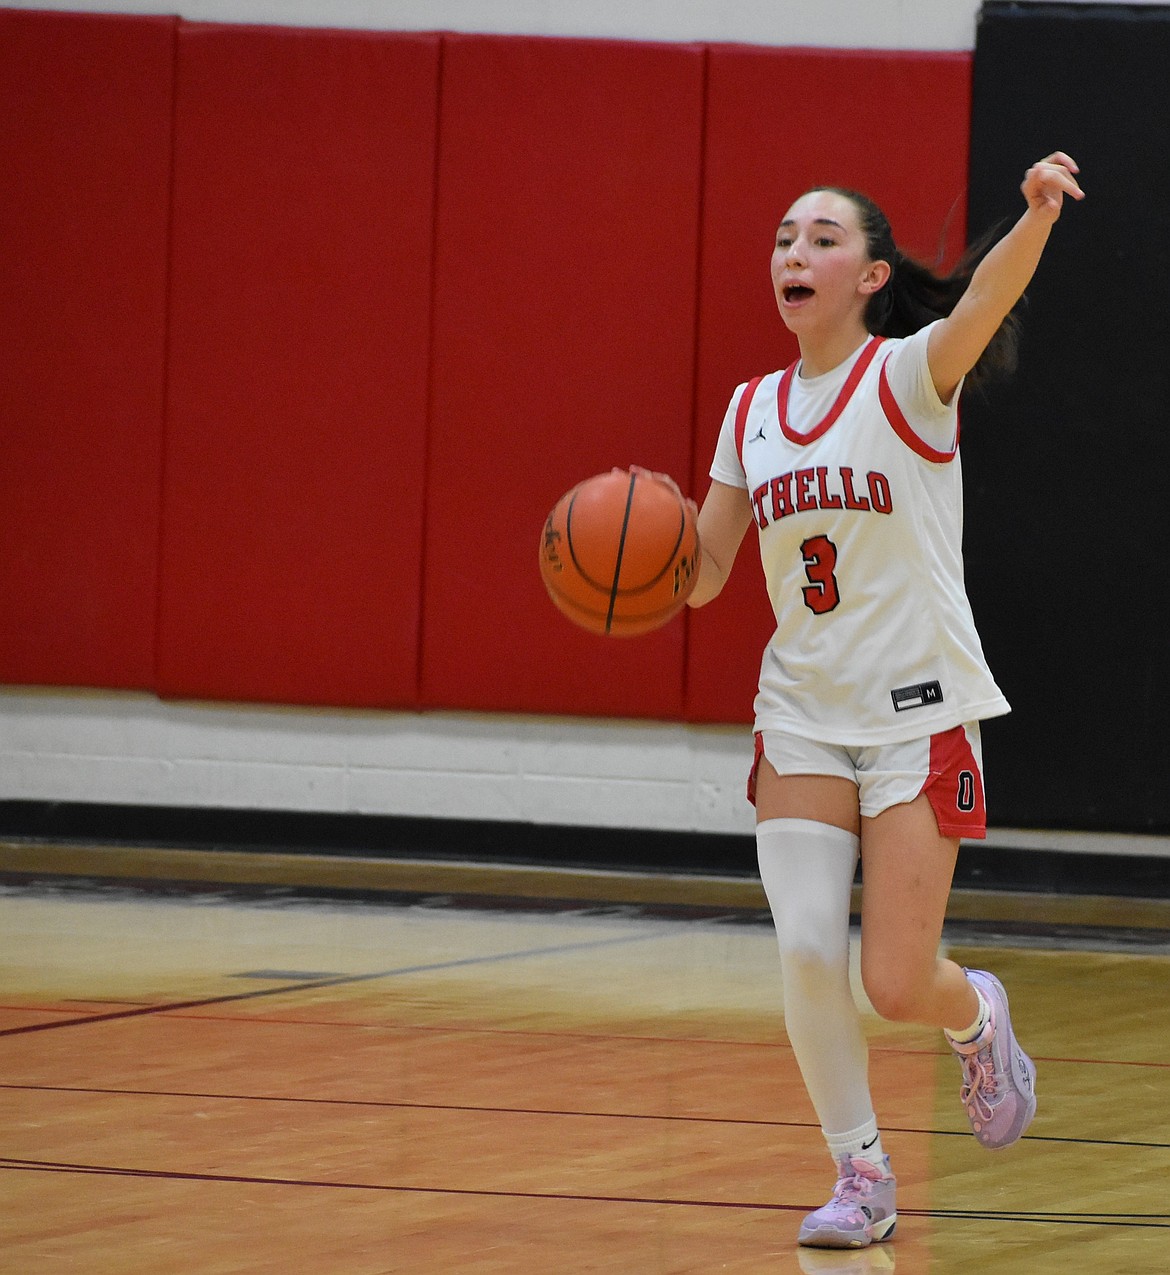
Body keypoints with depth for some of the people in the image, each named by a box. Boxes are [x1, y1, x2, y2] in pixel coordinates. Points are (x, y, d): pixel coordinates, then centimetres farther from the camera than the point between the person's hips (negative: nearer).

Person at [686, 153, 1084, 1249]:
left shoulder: (910, 374, -8)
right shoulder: (753, 410, 7)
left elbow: (983, 300, -31)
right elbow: (704, 570, 11)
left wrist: (1037, 217, -53)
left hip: (919, 714, -4)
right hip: (801, 714, 4)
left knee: (896, 987, -7)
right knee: (806, 955, -11)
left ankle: (977, 1017, 30)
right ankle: (860, 1177, 8)